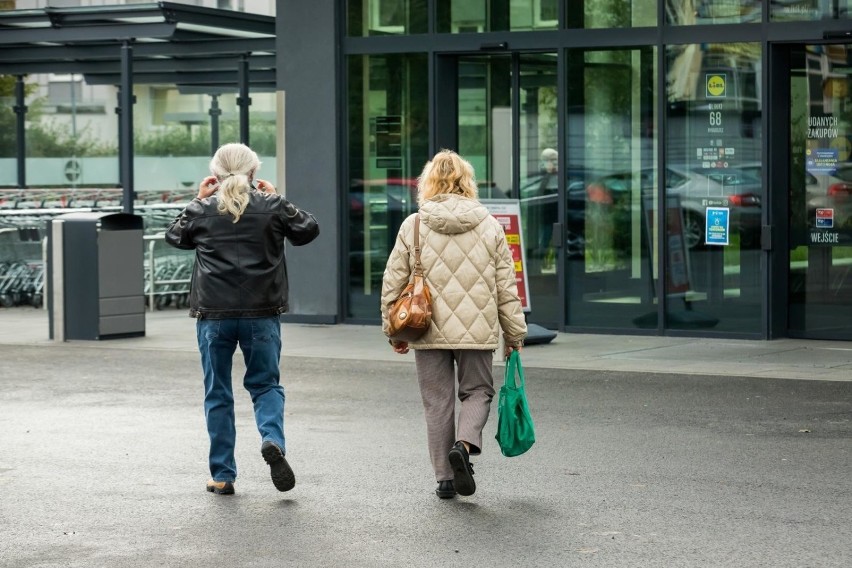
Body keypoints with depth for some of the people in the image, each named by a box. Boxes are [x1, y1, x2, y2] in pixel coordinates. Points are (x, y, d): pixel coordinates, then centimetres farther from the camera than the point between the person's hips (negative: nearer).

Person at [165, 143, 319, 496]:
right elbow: (309, 229, 13)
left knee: (218, 394, 9)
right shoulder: (271, 206, -1)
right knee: (266, 384, 14)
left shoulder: (202, 210, -1)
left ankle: (222, 475, 10)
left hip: (213, 314, 0)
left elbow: (174, 236, 17)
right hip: (262, 313, 0)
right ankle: (272, 439, -15)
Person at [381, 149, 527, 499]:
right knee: (477, 391, 16)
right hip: (477, 330, 0)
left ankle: (445, 478, 13)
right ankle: (465, 443, -11)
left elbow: (393, 283, 1)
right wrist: (514, 333, 12)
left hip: (429, 332, 0)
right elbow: (506, 286, 3)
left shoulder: (413, 226, -2)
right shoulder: (489, 227, 0)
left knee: (438, 402, 10)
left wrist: (393, 330, 12)